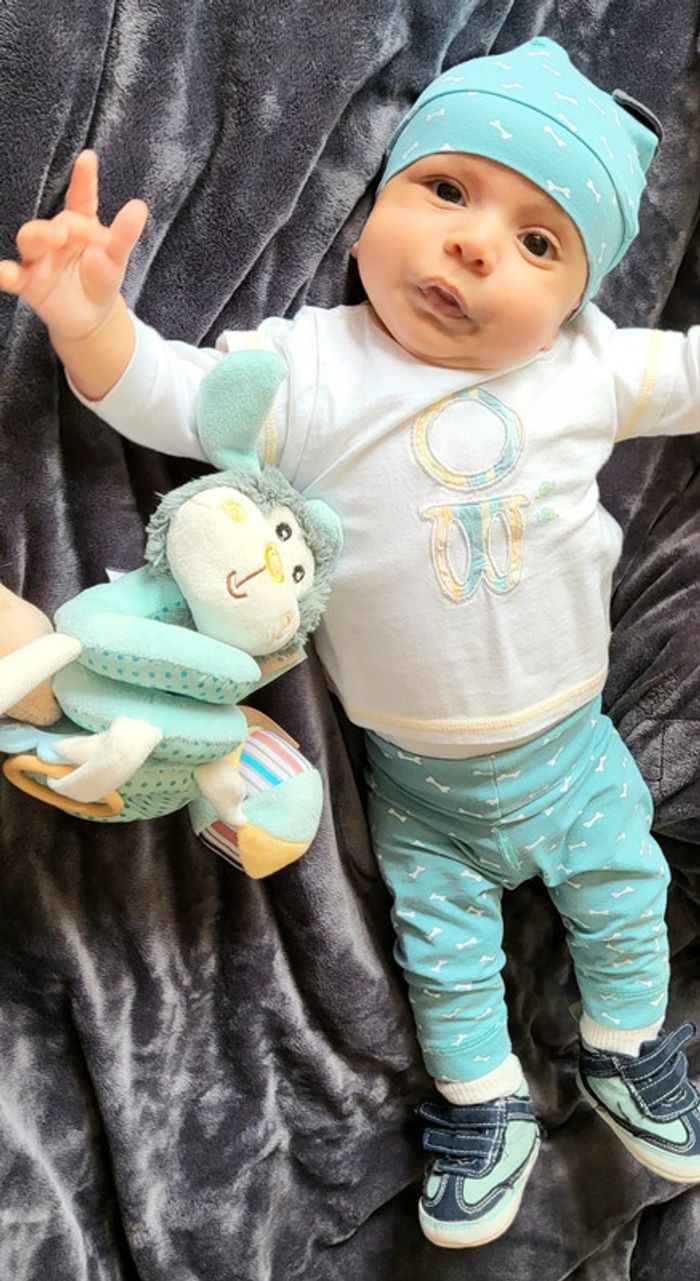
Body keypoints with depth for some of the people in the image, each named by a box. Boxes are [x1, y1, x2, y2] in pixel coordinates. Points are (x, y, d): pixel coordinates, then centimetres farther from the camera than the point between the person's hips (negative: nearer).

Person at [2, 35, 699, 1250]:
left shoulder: (586, 368, -11)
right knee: (443, 941, 15)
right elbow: (173, 397, -26)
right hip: (412, 773, -2)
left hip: (564, 741, 3)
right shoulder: (313, 370, -19)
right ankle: (483, 1109, 41)